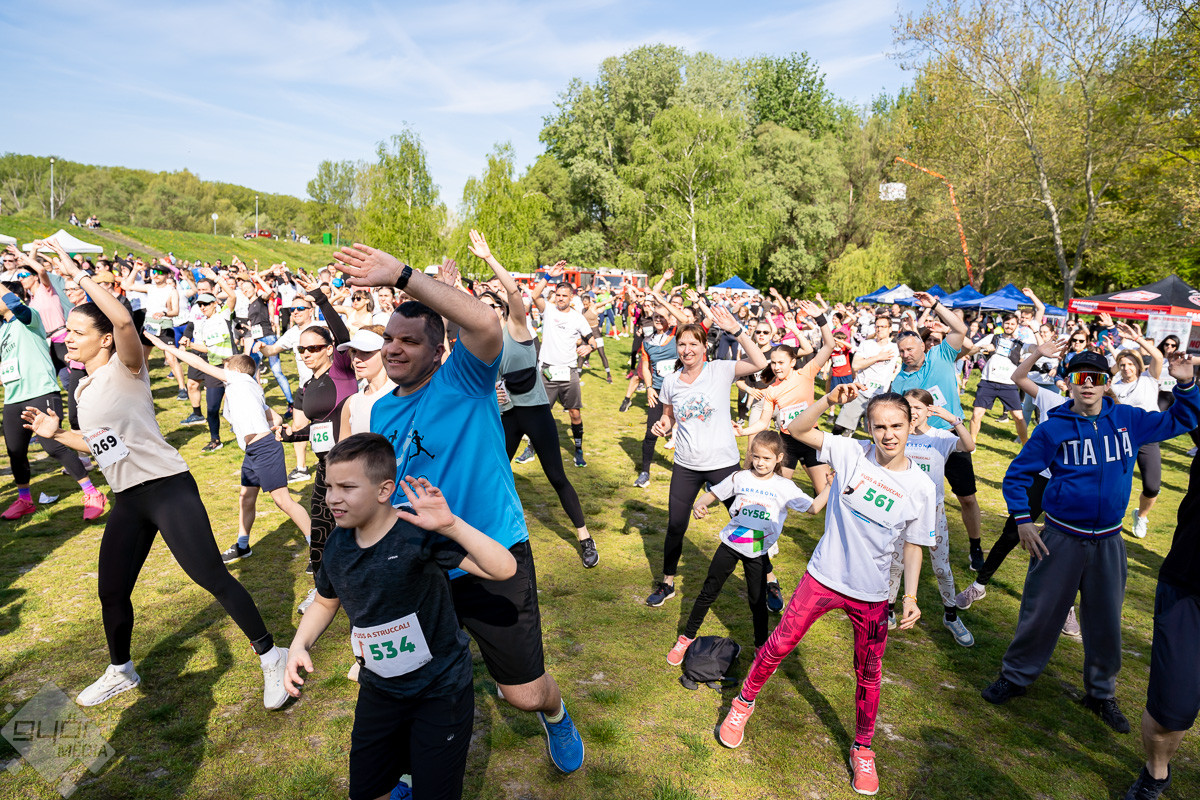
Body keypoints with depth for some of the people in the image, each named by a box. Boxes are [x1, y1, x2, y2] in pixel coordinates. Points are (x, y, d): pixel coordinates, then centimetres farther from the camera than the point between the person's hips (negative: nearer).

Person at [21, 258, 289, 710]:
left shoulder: (124, 368, -7)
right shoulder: (84, 389, 18)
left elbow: (124, 319, -29)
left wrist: (79, 276, -18)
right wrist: (57, 434, 14)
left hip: (168, 488, -8)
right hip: (126, 501, 9)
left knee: (213, 578, -9)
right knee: (111, 593, 16)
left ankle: (271, 658, 4)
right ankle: (120, 671, 41)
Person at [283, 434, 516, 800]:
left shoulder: (418, 531, -26)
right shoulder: (337, 544, -7)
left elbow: (504, 568, -36)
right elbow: (325, 602, 14)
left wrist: (450, 525, -48)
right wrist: (299, 646, -4)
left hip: (440, 691, -5)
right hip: (378, 690, 6)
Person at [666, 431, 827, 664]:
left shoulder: (784, 487, -6)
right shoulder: (740, 478, -4)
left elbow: (813, 507, -9)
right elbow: (713, 493, 4)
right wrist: (699, 505, -16)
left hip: (757, 552, -1)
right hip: (730, 543, 1)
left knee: (758, 600, 9)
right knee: (709, 592, 8)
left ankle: (761, 647, 32)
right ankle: (686, 638, 23)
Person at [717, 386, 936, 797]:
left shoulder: (921, 488, -8)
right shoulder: (851, 454, -11)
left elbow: (913, 546, 0)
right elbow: (797, 429, -16)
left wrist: (911, 597, -7)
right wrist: (830, 400, -30)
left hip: (872, 595, 1)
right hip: (823, 578, 0)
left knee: (868, 674, 16)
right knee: (777, 646, 8)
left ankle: (862, 749, 40)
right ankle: (744, 702, 34)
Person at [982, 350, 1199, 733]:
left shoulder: (1127, 420, 1)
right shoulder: (1053, 428, -8)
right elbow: (1017, 475, -2)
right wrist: (1022, 520, -8)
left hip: (1108, 541, 3)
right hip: (1061, 539, -3)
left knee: (1105, 619, 15)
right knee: (1041, 612, 6)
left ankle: (1101, 692, 35)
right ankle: (1016, 676, 25)